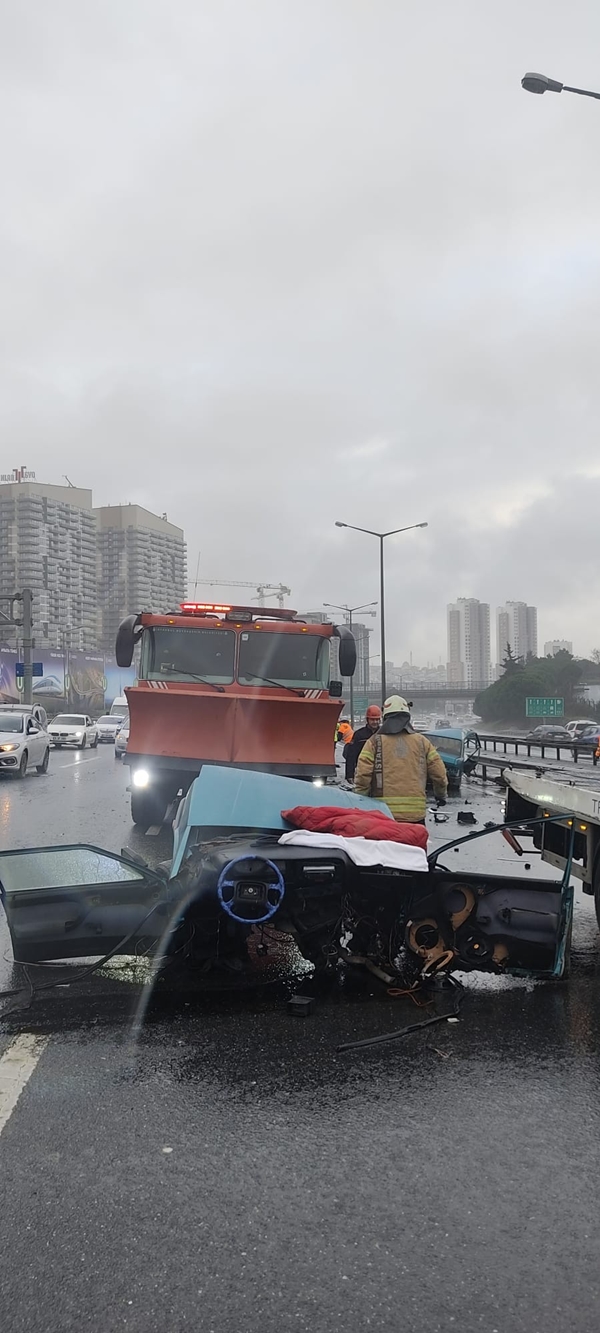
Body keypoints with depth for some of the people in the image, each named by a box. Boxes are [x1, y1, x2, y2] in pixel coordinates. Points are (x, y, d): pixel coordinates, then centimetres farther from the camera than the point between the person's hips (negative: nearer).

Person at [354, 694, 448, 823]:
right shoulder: (422, 742, 8)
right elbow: (439, 774, 9)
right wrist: (442, 795, 28)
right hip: (416, 813, 1)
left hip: (383, 812, -1)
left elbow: (362, 776, -5)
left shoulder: (375, 742, 2)